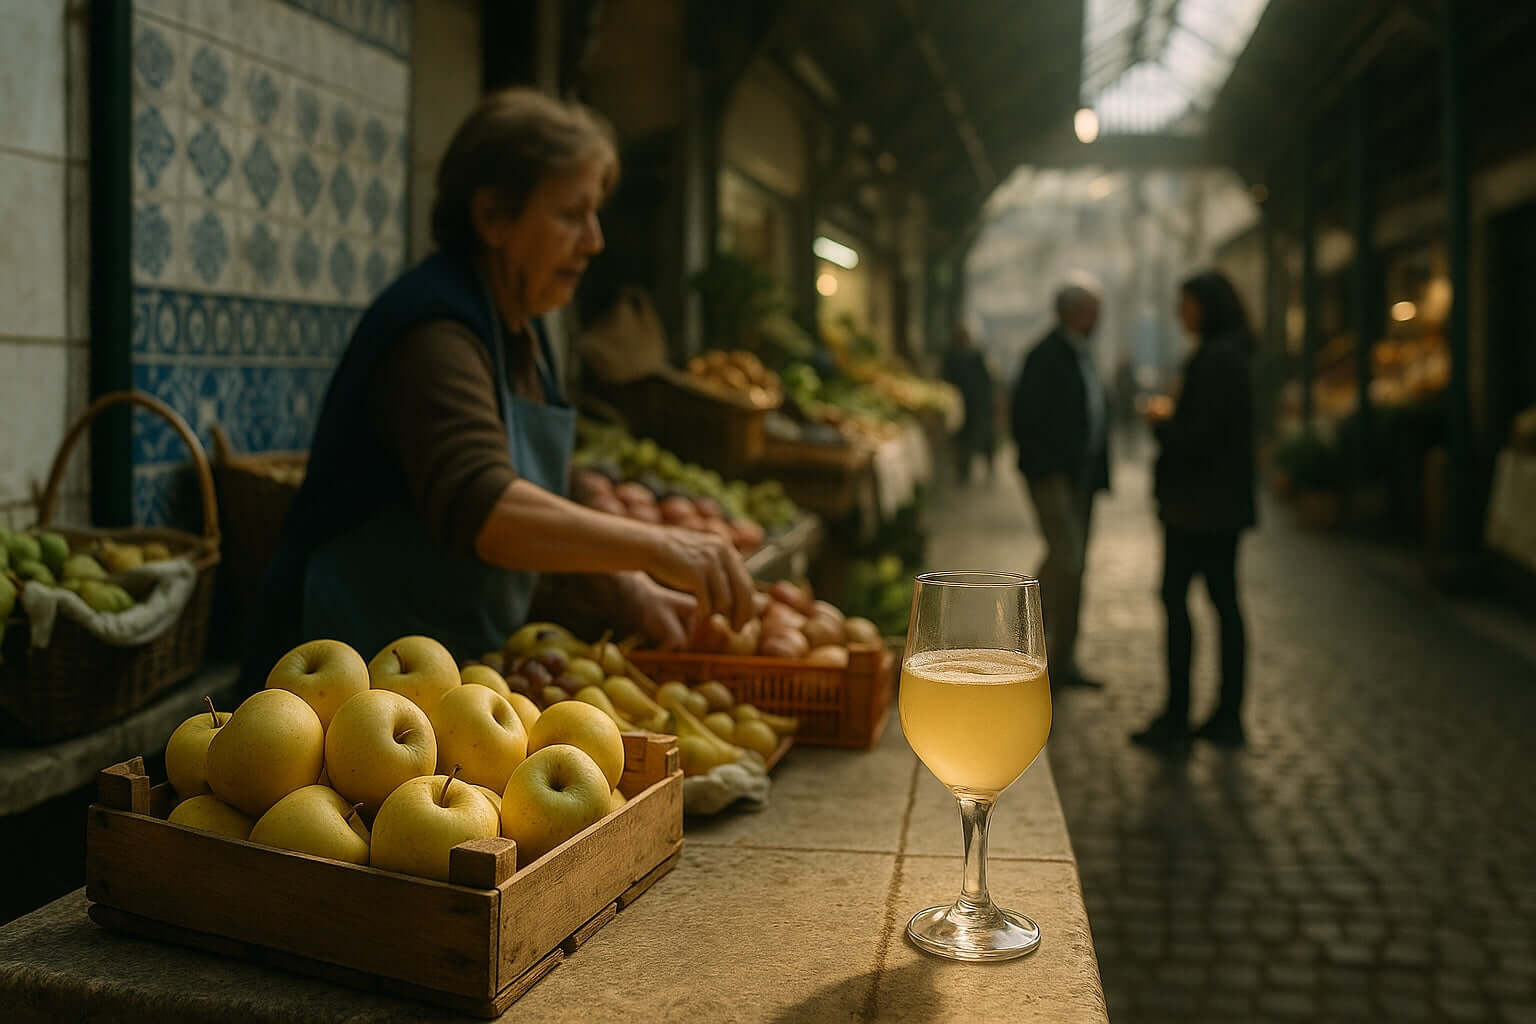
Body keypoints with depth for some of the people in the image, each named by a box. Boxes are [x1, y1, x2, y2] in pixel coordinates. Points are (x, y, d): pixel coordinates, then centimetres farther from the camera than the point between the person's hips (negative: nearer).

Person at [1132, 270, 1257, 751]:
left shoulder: (1214, 359, -17)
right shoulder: (1229, 355, 15)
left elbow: (1202, 434, -21)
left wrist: (1162, 421, -5)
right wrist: (1173, 416, 12)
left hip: (1198, 501, -10)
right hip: (1224, 500, 10)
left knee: (1175, 599, -5)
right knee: (1224, 600, 10)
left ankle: (1177, 717, -1)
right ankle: (1229, 715, 16)